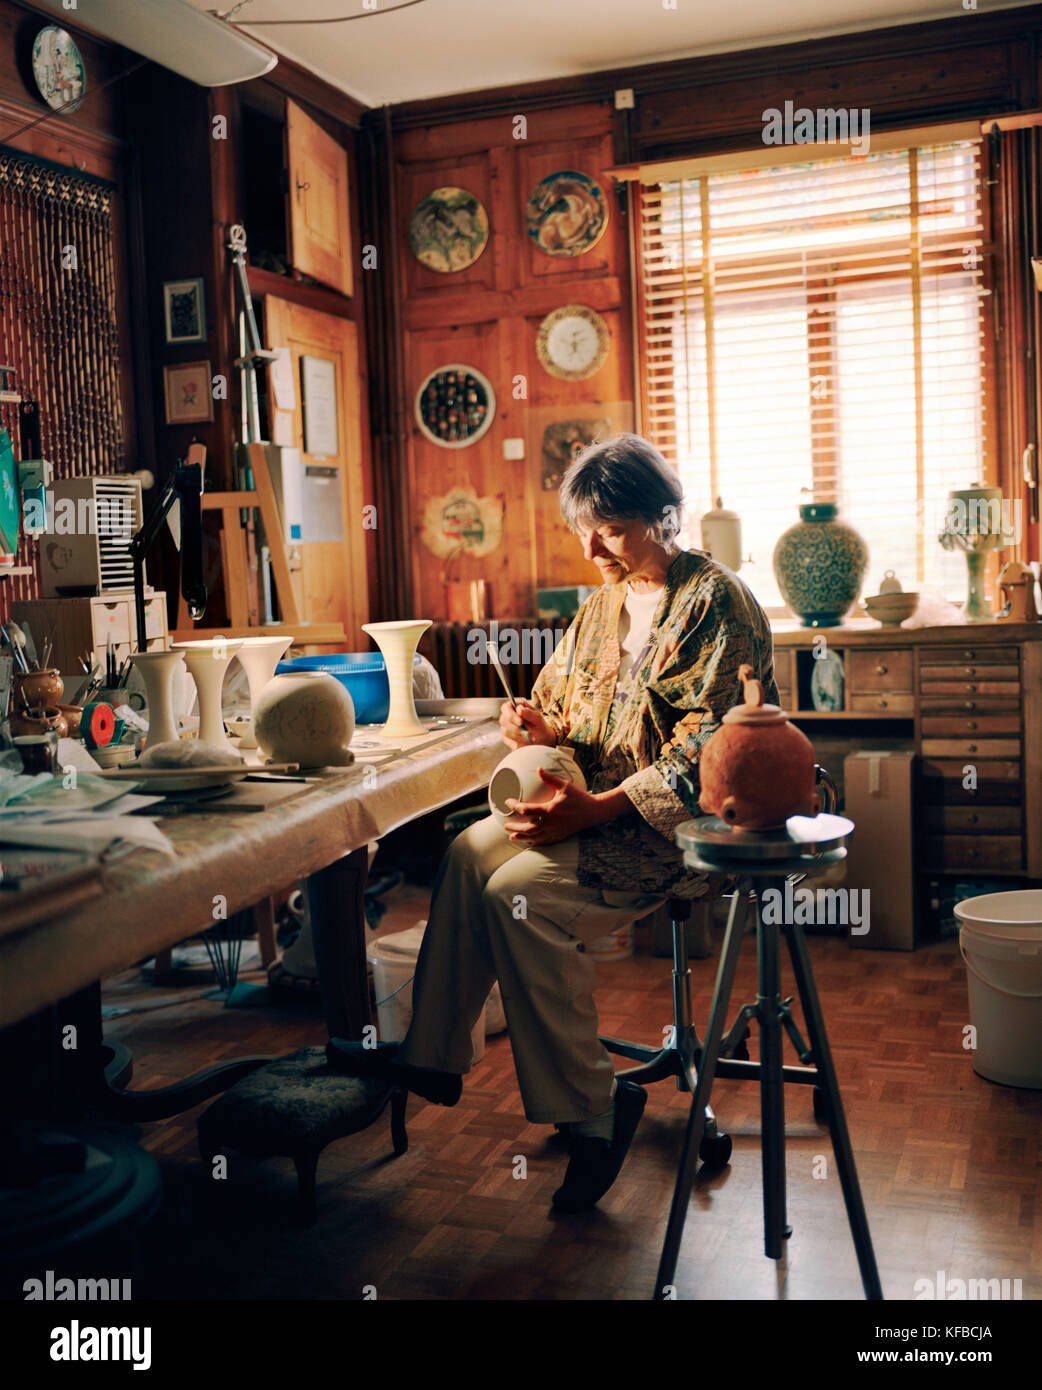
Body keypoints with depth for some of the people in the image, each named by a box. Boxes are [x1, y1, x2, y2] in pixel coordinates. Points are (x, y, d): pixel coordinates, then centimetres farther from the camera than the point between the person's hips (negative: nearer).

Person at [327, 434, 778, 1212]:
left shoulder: (716, 602, -13)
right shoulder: (605, 603, 13)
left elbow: (705, 747, -21)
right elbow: (563, 704, 20)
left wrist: (597, 809, -28)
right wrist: (542, 728, -6)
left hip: (687, 821, -9)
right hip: (602, 803, 9)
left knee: (522, 893, -24)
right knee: (473, 853, -6)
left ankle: (590, 1106, -12)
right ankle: (434, 1057, 3)